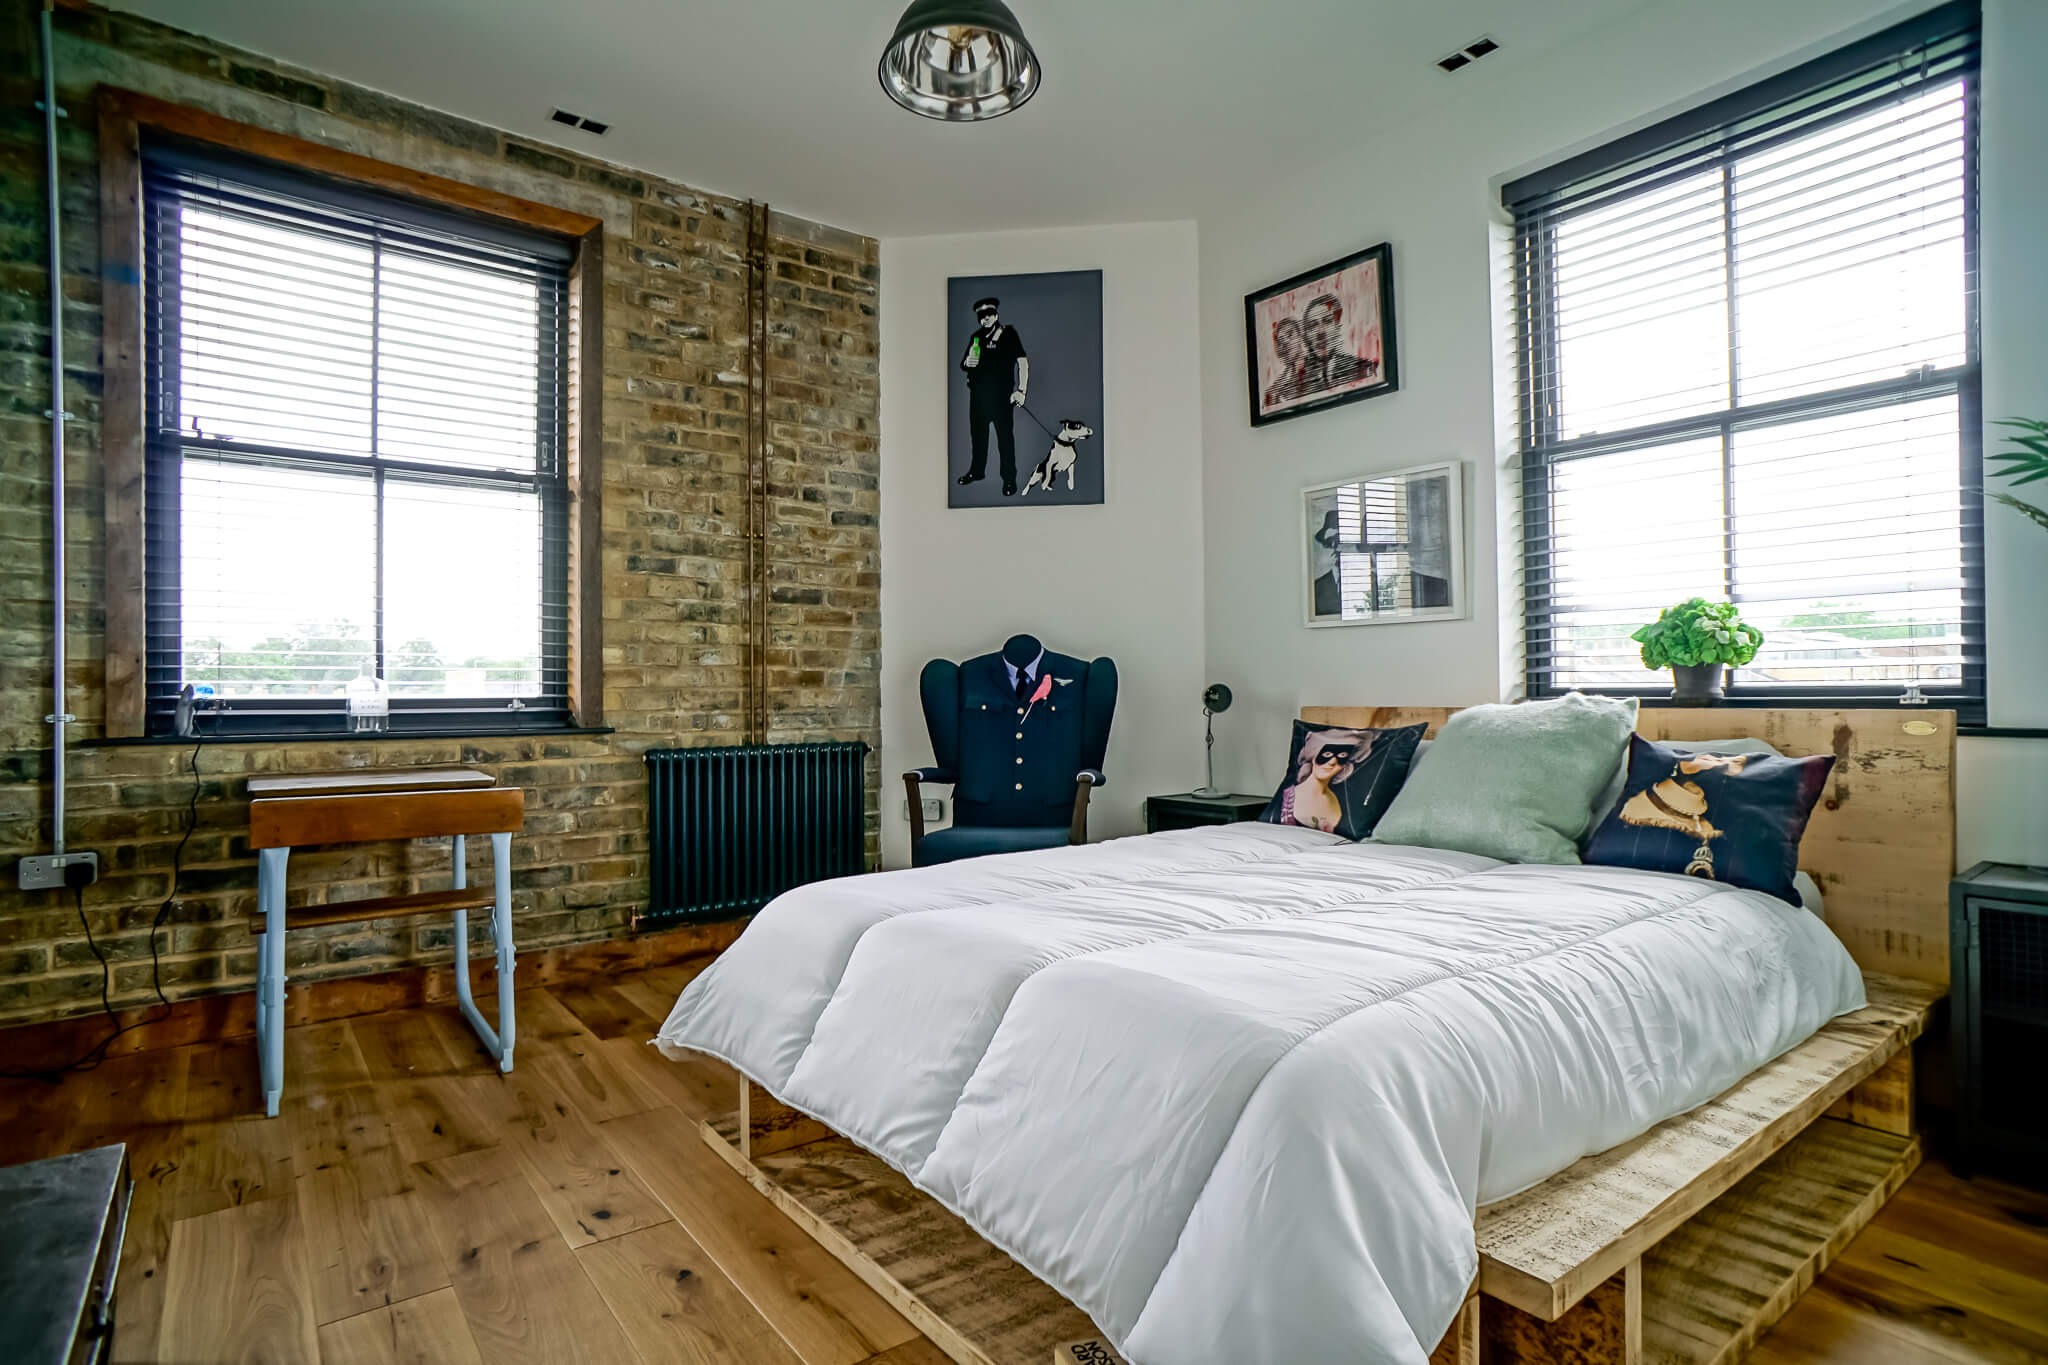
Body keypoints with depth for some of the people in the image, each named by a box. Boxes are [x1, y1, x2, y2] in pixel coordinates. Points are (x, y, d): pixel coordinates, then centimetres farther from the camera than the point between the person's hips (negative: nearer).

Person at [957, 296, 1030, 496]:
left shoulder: (1009, 334, -4)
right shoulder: (976, 337, 12)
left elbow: (1023, 362, -11)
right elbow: (963, 364, 18)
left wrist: (1021, 390, -21)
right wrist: (967, 363, -8)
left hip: (1002, 395, -6)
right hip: (978, 394, 6)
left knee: (1005, 436, -4)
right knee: (977, 433, 16)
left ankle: (1009, 479, 3)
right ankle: (977, 470, 32)